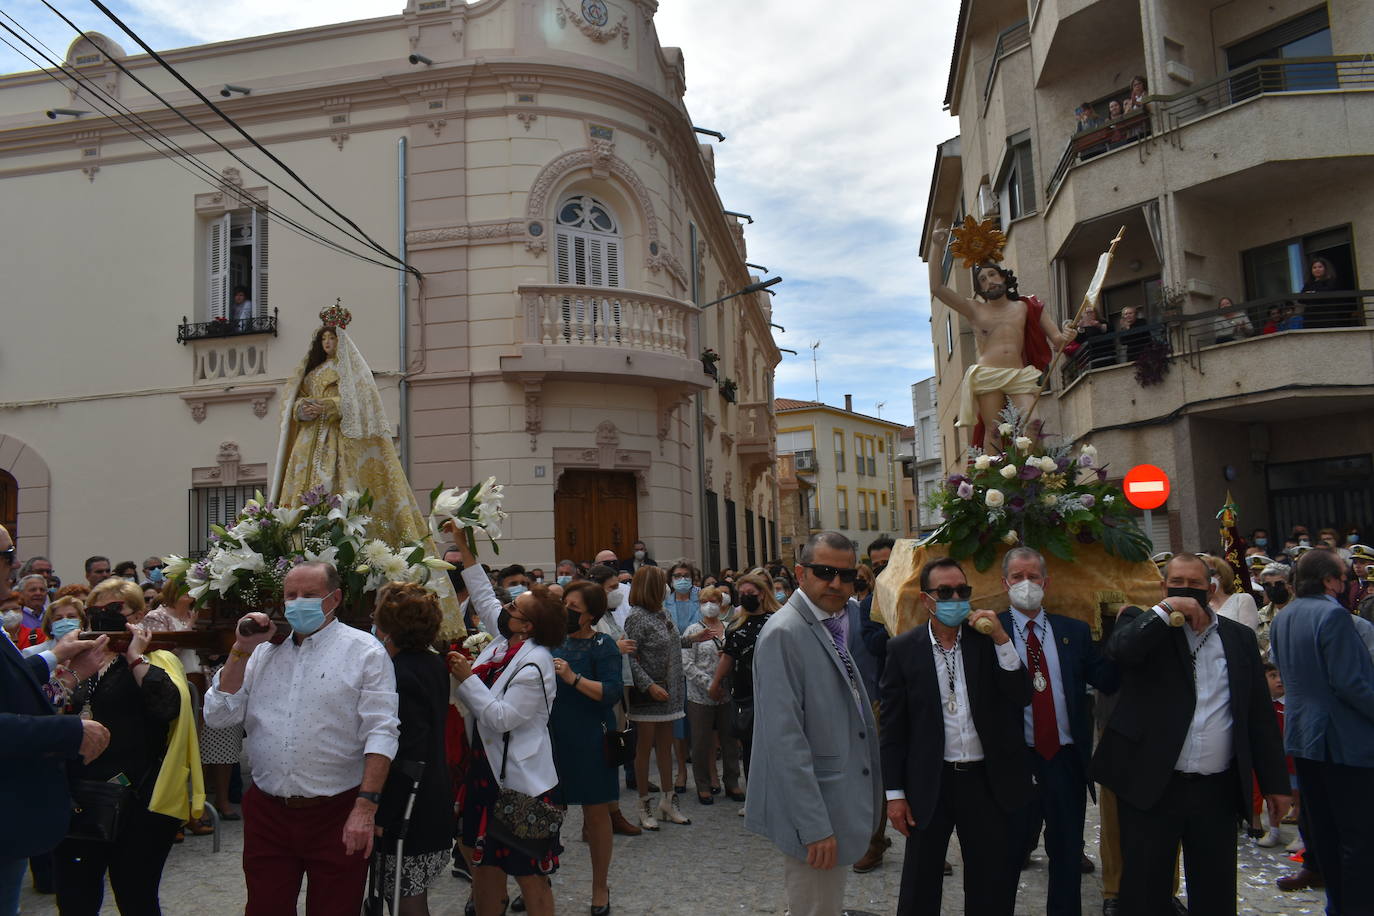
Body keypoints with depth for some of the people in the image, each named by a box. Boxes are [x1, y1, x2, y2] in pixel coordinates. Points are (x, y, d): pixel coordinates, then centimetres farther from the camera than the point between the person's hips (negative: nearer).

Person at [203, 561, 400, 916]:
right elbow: (218, 716, 5)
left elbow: (380, 733, -11)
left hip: (336, 814, -4)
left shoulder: (364, 651, -5)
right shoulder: (264, 651, 10)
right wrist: (242, 649, -2)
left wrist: (366, 806, -18)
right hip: (266, 811, 4)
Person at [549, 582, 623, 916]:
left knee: (596, 813, 9)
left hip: (589, 743, -5)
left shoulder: (602, 645, -9)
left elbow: (612, 692, -18)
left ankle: (600, 887, 25)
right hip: (553, 738, 5)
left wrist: (573, 678, -26)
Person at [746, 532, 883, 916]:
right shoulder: (784, 633, -19)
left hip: (843, 808, 9)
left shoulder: (836, 626, 10)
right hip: (814, 812, -9)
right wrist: (814, 826, -24)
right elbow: (785, 738, -23)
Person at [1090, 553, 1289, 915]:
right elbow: (1119, 650, -22)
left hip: (1218, 790, 3)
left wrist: (1274, 782, 11)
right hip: (1151, 786, -3)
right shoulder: (1146, 627, 2)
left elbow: (1260, 715, 11)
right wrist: (1167, 609, -18)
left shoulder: (1239, 637, 9)